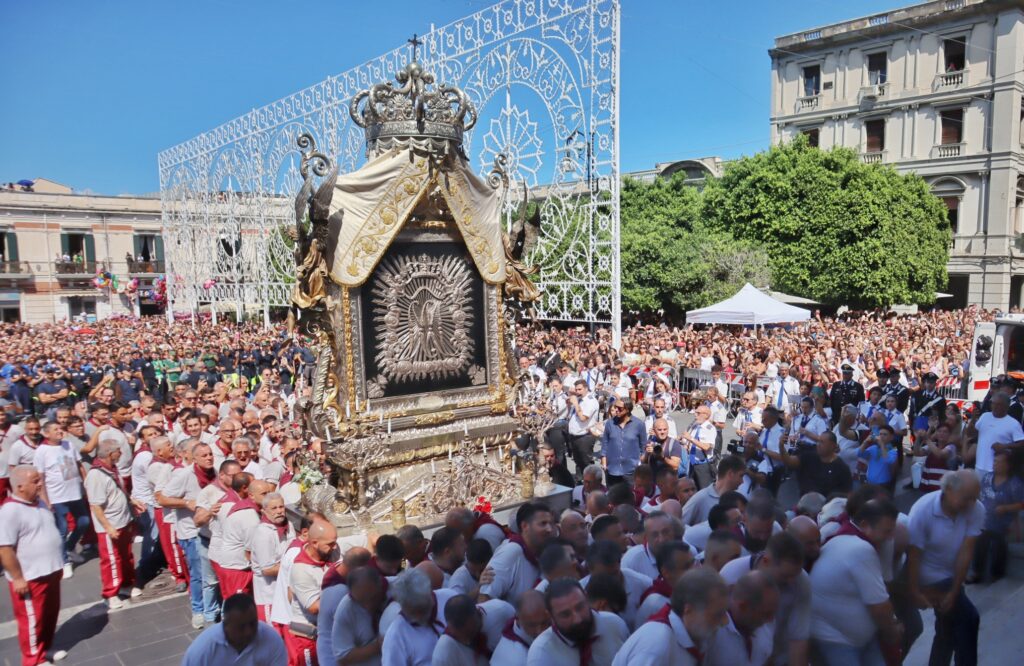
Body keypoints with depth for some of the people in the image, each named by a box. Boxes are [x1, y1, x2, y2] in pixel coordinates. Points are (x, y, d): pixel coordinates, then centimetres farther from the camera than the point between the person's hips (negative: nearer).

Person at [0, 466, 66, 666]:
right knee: (32, 619, 7)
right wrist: (17, 578, -20)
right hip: (29, 577, -8)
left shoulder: (39, 503, 6)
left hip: (50, 572, 8)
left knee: (50, 615, 20)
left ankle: (45, 648, 37)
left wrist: (58, 563, 21)